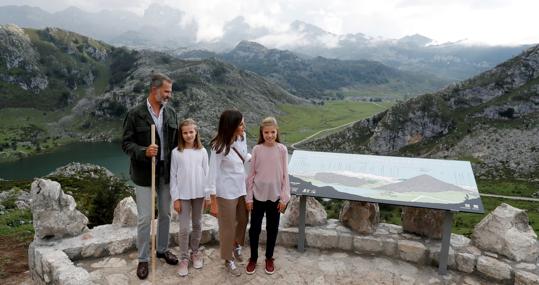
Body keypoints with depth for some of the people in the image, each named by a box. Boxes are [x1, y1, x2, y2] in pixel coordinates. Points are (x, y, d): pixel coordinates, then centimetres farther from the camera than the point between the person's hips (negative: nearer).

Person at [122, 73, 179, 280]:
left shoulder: (171, 113, 4)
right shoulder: (135, 114, -10)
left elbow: (176, 141, 9)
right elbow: (126, 143, -9)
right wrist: (143, 152, -27)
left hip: (167, 172, 5)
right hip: (144, 173, -4)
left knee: (165, 214, 16)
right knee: (144, 219, 2)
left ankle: (163, 249, 36)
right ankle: (143, 259, 20)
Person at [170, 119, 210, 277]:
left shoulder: (202, 151, -2)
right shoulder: (176, 152, -6)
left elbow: (206, 174, 2)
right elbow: (173, 176, -3)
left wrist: (208, 195, 1)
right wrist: (175, 198, -6)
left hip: (199, 194, 2)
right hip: (183, 195, -2)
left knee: (197, 225, 15)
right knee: (184, 228, 2)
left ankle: (195, 252, 32)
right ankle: (184, 258, 16)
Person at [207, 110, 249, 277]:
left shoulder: (240, 140, 0)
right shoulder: (219, 147, -20)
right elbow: (213, 174, -17)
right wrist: (213, 202, -16)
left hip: (241, 190, 7)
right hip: (226, 194, -7)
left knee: (242, 221, 22)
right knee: (228, 227, 10)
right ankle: (228, 260, 32)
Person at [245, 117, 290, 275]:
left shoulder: (282, 149, -6)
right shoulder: (257, 149, -6)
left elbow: (285, 175, -3)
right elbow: (251, 175, -1)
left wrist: (284, 197, -4)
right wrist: (249, 197, -2)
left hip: (275, 196, 0)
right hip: (258, 195, 0)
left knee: (272, 229, 12)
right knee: (254, 228, 9)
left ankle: (269, 258, 31)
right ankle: (253, 258, 28)